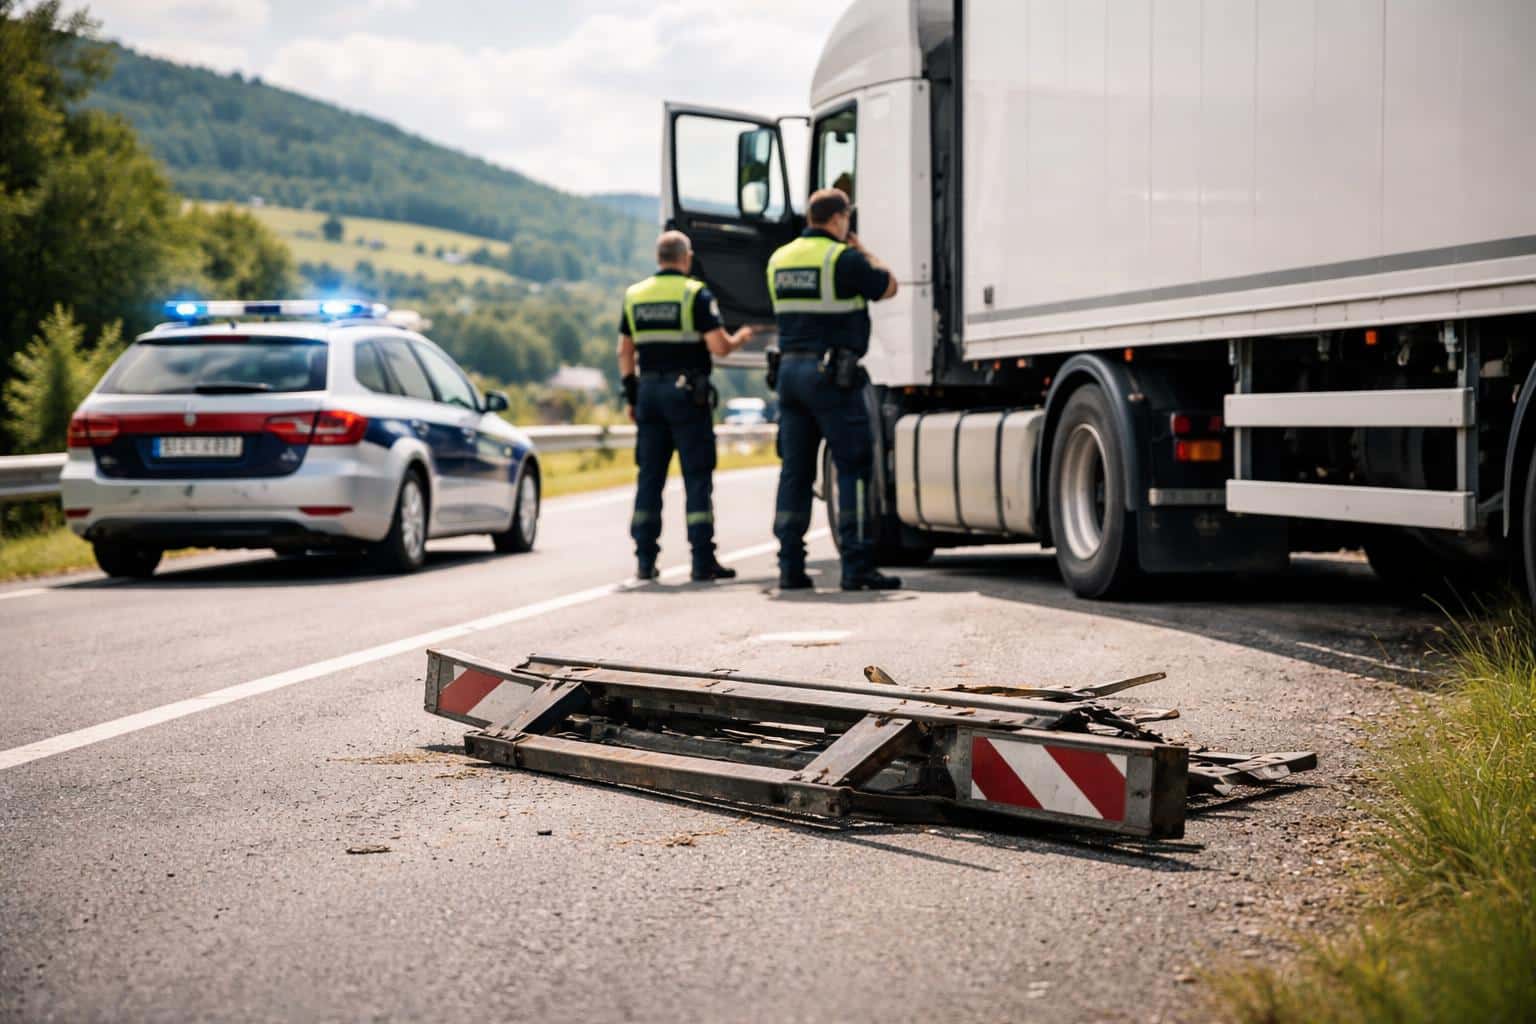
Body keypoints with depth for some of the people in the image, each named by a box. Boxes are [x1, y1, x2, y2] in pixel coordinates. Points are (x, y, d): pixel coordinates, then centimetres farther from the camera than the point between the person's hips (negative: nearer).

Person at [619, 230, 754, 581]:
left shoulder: (634, 295, 9)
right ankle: (703, 561, -4)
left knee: (650, 476, 9)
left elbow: (625, 352, 11)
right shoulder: (695, 294, -7)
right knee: (697, 477, -2)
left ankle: (645, 559, 9)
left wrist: (632, 397, 17)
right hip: (687, 392, -5)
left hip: (649, 390, 5)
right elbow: (719, 346, -14)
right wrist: (741, 338, 7)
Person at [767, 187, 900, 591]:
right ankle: (856, 565, -8)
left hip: (790, 368, 7)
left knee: (795, 469, 9)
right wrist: (861, 249, 15)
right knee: (853, 468, -4)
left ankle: (790, 566, 8)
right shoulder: (843, 258, -11)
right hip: (833, 373, -7)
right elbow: (888, 285, 2)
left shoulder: (779, 259, 12)